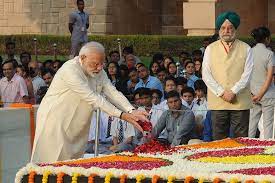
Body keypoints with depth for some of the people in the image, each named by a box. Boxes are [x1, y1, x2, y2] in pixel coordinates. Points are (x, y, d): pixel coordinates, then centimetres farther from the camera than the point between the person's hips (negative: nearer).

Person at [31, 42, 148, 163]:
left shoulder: (98, 71, 4)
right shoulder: (70, 70, -23)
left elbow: (113, 93, -4)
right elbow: (92, 98, -26)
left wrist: (132, 112, -22)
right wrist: (121, 115, -28)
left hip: (77, 128, 8)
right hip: (54, 121, -8)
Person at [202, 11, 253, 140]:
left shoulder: (245, 49, 8)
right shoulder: (210, 49, 11)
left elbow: (247, 74, 0)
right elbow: (206, 75, 2)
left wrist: (233, 91, -12)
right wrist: (221, 93, -9)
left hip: (240, 102, -1)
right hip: (217, 101, 1)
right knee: (219, 139, 2)